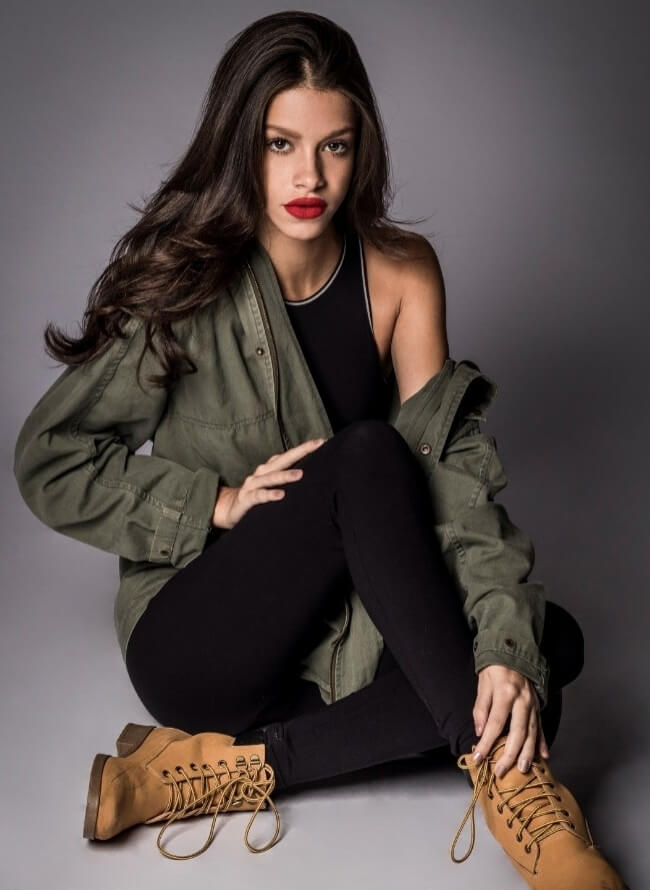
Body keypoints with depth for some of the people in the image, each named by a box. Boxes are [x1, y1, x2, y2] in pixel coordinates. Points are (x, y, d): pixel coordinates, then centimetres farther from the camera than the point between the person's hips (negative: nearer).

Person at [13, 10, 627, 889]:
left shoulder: (402, 271, -4)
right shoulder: (186, 285, -12)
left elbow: (452, 461, -14)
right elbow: (49, 461, -5)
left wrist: (507, 644, -28)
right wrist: (220, 503, -17)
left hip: (344, 624, 4)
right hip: (194, 643, -4)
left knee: (548, 643, -22)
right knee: (367, 456, -30)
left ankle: (235, 769, -24)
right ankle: (511, 785, -31)